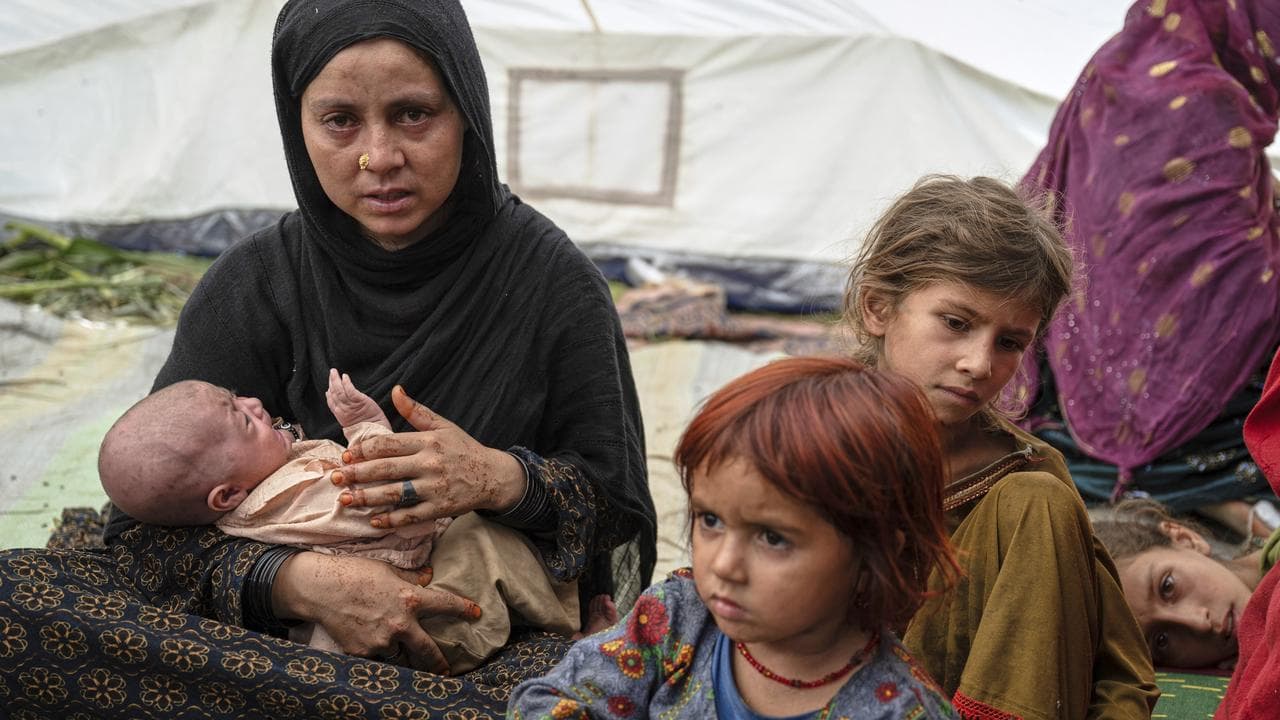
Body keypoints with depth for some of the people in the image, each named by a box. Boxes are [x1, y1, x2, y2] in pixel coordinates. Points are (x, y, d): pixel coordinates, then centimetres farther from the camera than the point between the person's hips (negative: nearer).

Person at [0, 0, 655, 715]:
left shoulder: (553, 282, -3)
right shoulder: (255, 286, -1)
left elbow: (623, 515, 2)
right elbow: (146, 524, -5)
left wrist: (505, 479, -19)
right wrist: (299, 582, -24)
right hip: (291, 624, 3)